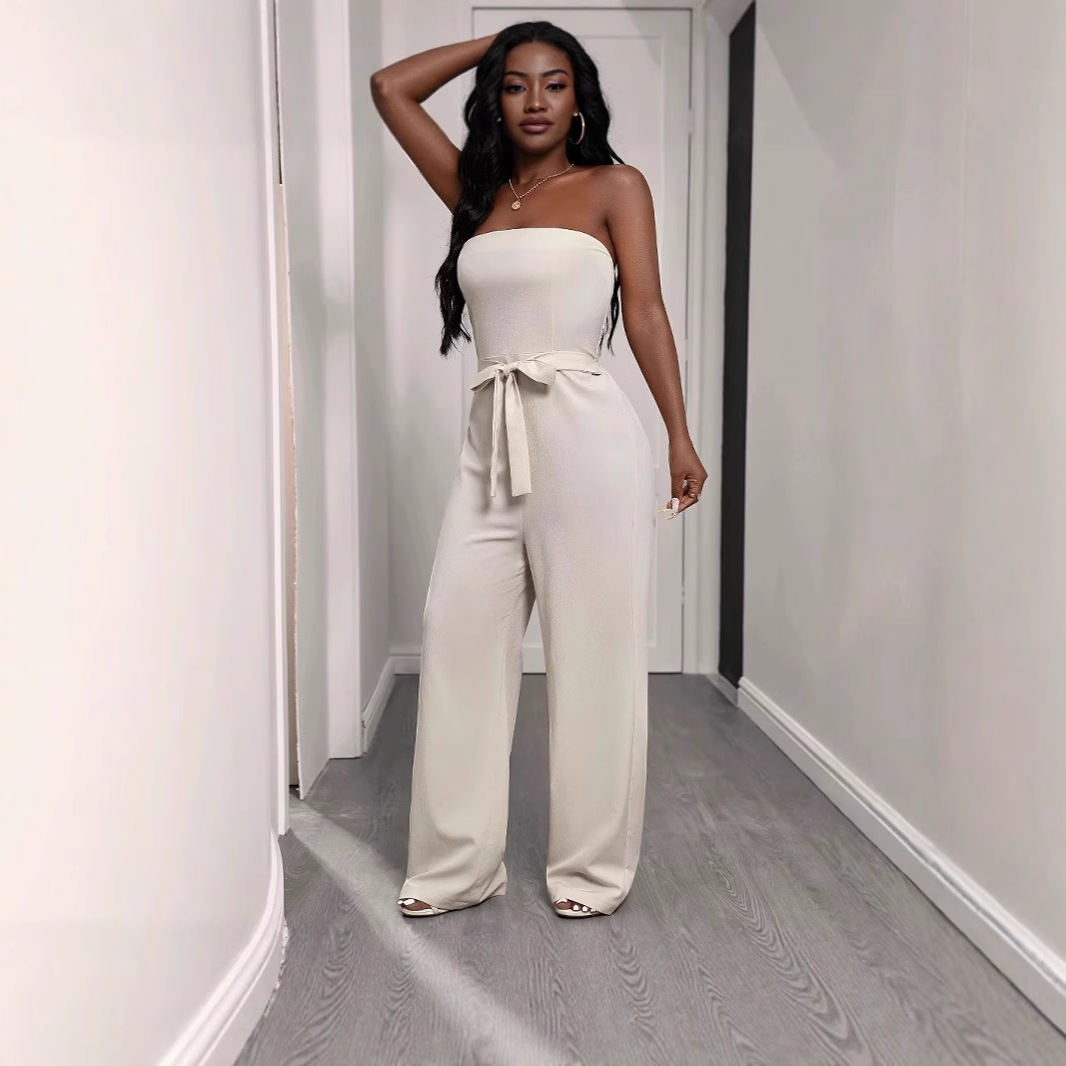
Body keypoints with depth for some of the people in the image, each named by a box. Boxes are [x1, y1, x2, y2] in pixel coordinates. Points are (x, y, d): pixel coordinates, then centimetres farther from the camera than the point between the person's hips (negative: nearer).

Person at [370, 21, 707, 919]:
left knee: (593, 656, 1)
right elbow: (389, 89, 22)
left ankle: (593, 867, 16)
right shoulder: (476, 192, 18)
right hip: (492, 442, 5)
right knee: (458, 641, 2)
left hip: (585, 434, -4)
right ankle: (457, 864, 16)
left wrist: (680, 437, -8)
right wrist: (492, 43, 23)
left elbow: (646, 311, 0)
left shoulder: (613, 186, 8)